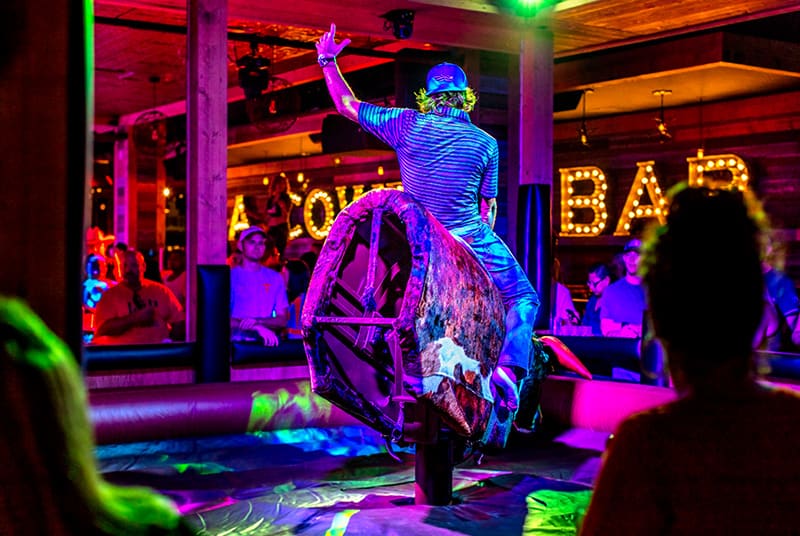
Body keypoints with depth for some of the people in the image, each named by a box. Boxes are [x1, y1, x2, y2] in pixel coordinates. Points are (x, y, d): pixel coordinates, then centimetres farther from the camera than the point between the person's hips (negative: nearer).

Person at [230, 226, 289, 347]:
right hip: (237, 343, -3)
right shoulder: (230, 277, 3)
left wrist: (258, 322, -10)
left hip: (266, 342, 3)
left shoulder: (275, 278, 12)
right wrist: (258, 328, -15)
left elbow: (283, 320, 8)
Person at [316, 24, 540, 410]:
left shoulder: (408, 125, -2)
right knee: (524, 298, 8)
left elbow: (348, 106, 5)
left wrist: (328, 62, 16)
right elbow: (488, 207, 5)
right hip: (469, 239, -3)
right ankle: (510, 363, -16)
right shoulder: (486, 143, -1)